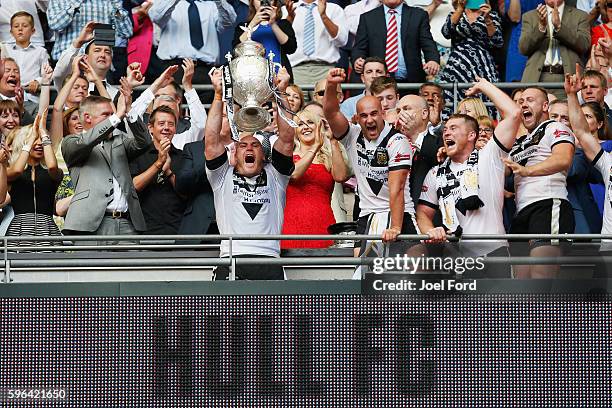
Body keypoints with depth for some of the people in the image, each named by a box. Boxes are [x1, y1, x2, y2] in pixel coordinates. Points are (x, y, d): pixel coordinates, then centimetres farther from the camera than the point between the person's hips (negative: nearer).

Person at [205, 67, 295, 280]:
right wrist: (218, 95, 5)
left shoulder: (274, 176, 23)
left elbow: (286, 138, 13)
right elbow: (212, 140, 10)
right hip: (231, 261, -1)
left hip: (269, 261, 1)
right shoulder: (223, 177, 22)